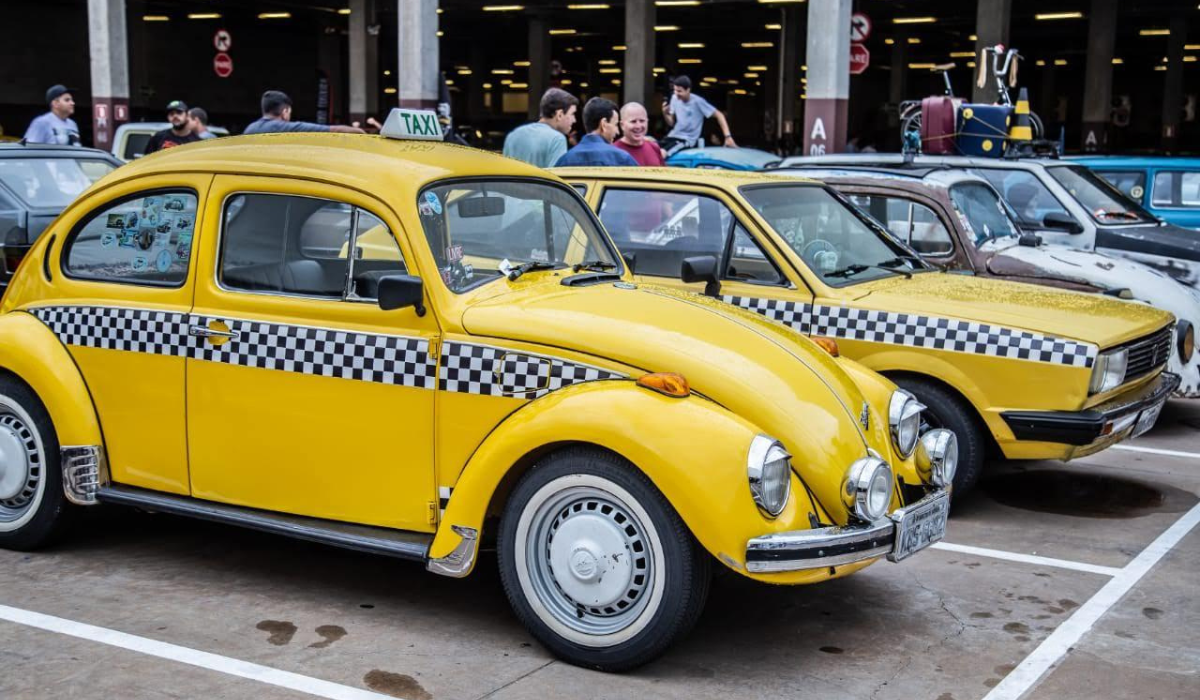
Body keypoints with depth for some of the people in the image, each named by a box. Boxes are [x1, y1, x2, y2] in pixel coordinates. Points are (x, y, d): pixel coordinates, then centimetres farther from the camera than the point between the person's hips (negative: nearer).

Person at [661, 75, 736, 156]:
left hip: (687, 140, -6)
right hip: (673, 136, 6)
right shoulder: (674, 98, 4)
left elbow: (719, 115, -8)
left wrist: (728, 136, -16)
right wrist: (665, 113, -9)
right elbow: (671, 123, 13)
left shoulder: (697, 101, -12)